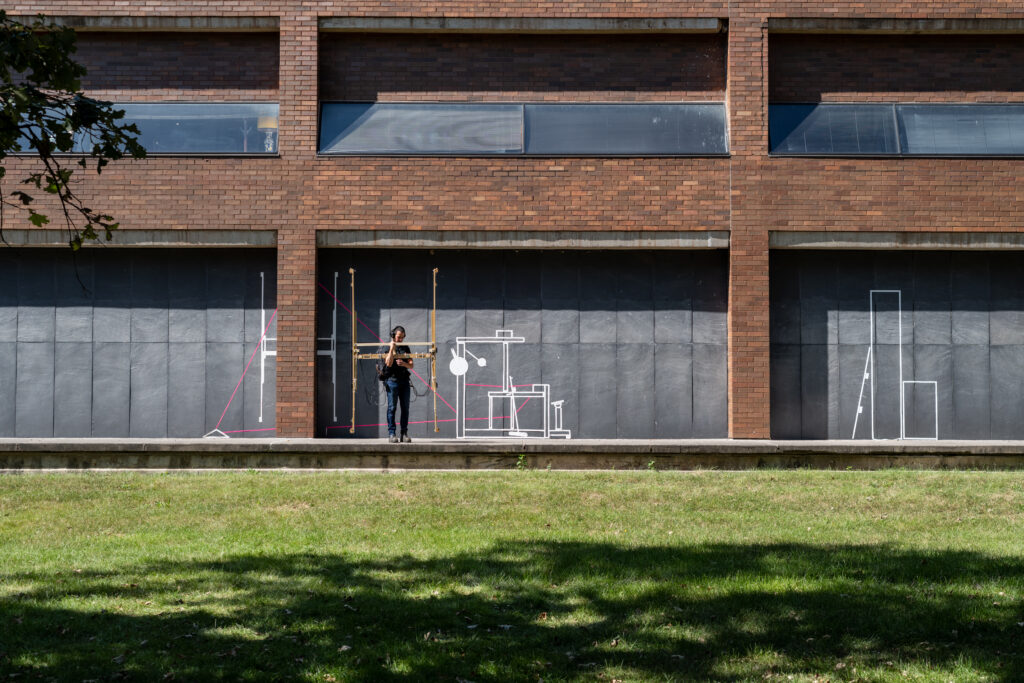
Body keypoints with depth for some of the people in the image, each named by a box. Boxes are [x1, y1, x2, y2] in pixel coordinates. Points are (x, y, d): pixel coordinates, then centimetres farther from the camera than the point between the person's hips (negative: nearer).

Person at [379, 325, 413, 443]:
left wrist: (404, 363, -10)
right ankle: (391, 433, -4)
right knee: (392, 407, -5)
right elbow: (389, 363, -12)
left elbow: (411, 365, 10)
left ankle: (404, 434, 4)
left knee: (405, 407, 1)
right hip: (392, 379, -4)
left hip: (404, 380, 4)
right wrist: (392, 349, -14)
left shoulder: (405, 348, 15)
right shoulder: (386, 348, 2)